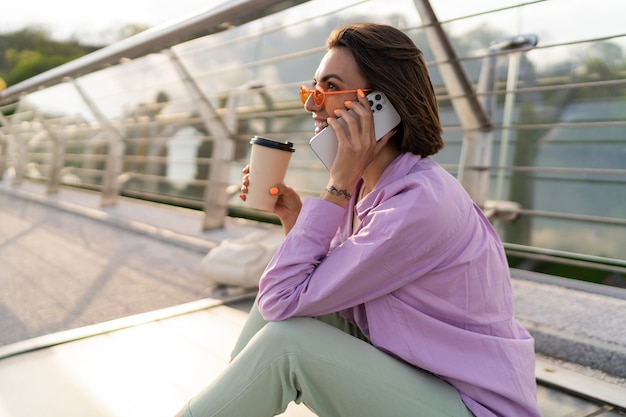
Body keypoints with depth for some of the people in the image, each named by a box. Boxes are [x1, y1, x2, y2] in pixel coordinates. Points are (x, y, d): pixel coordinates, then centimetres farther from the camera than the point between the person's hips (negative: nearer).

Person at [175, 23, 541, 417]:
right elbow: (307, 289, 4)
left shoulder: (421, 203, -27)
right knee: (284, 295, -4)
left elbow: (282, 302, -25)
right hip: (409, 373, 8)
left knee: (286, 341, -21)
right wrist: (293, 215, -8)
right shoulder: (367, 187, 0)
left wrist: (338, 186, -24)